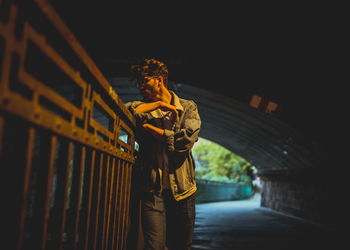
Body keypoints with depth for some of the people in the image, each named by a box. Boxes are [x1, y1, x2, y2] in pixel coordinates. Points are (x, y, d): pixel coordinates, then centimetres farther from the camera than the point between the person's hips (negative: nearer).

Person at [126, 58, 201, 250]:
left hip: (182, 190, 1)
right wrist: (159, 104, -10)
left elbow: (188, 139, -11)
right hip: (153, 189, 0)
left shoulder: (188, 107, 7)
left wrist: (150, 128, -9)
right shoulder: (144, 108, 9)